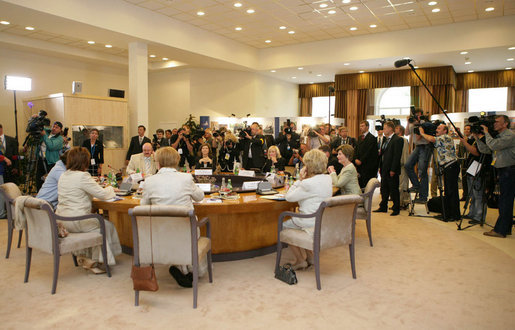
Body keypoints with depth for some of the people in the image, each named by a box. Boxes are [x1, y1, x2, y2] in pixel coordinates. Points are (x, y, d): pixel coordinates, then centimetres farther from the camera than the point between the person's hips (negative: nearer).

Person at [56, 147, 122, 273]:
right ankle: (93, 260, 18)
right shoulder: (82, 176, -17)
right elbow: (102, 194, -14)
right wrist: (110, 189, 8)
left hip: (61, 221, 9)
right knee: (107, 225, 8)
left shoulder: (63, 176, 11)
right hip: (75, 222, -9)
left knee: (97, 221, 26)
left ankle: (83, 256, 27)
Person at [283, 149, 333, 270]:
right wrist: (303, 180, 5)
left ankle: (300, 260, 18)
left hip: (312, 225, -9)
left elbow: (289, 197, -16)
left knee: (283, 226, 14)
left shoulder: (308, 183, -25)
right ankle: (309, 256, 31)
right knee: (293, 220, 30)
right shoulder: (328, 179, 2)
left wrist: (300, 179, -11)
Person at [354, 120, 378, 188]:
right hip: (359, 165, 7)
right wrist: (356, 159, -2)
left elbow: (369, 152, -14)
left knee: (366, 185, -6)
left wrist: (361, 161, -13)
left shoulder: (372, 138, -8)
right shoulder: (360, 138, 17)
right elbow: (356, 150, 14)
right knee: (360, 184, 7)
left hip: (367, 166, -7)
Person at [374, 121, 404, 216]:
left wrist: (393, 170, -20)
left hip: (392, 170, -8)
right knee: (384, 189, 14)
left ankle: (396, 209, 11)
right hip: (384, 169, 9)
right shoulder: (385, 140, 15)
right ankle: (383, 207, 24)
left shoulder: (398, 140, -12)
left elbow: (397, 156, -17)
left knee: (394, 190, 1)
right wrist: (380, 167, 13)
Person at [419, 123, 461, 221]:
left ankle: (455, 215, -4)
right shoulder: (441, 139, 19)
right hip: (447, 167, 10)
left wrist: (422, 133, -5)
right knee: (447, 191, 12)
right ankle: (448, 214, 20)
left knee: (452, 191, -8)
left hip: (451, 166, -10)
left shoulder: (446, 137, -10)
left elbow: (431, 139, -21)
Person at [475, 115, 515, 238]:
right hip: (502, 171, 9)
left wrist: (486, 133, -12)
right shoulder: (499, 136, 17)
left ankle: (500, 230, -5)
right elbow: (484, 149, 16)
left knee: (505, 201, -7)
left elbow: (493, 146, -24)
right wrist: (477, 137, 8)